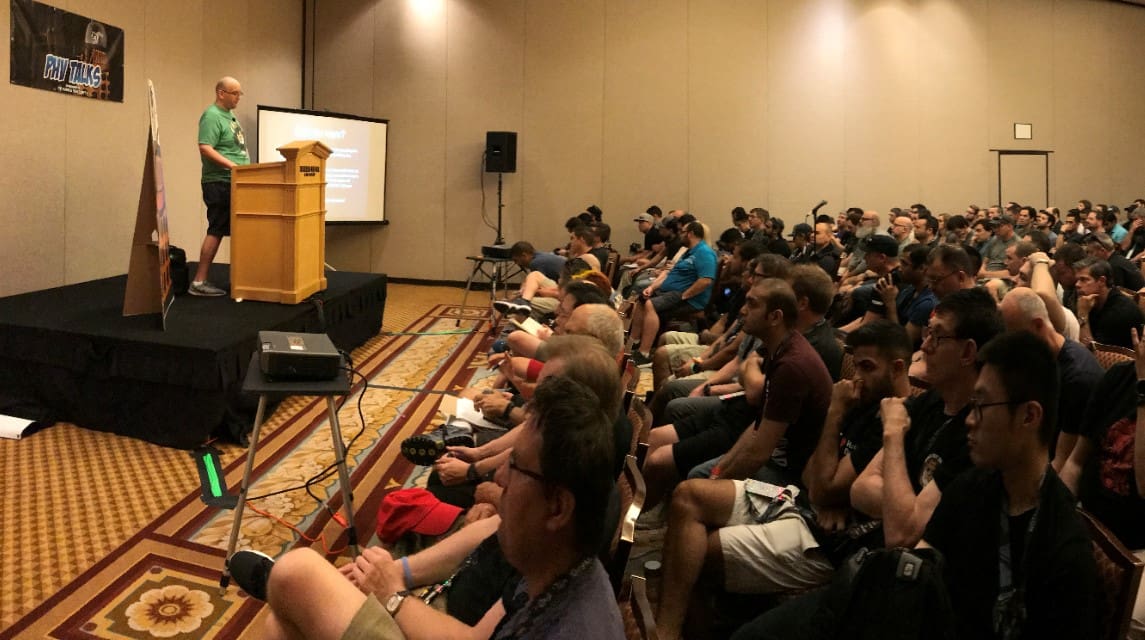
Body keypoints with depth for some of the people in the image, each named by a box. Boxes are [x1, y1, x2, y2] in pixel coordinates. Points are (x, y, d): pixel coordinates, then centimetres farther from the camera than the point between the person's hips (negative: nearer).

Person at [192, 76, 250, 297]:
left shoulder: (229, 115, 18)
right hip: (220, 183, -9)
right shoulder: (212, 116, -11)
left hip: (235, 183, 9)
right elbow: (205, 148, -21)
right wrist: (232, 165, -26)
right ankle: (199, 282, -4)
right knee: (216, 231, -8)